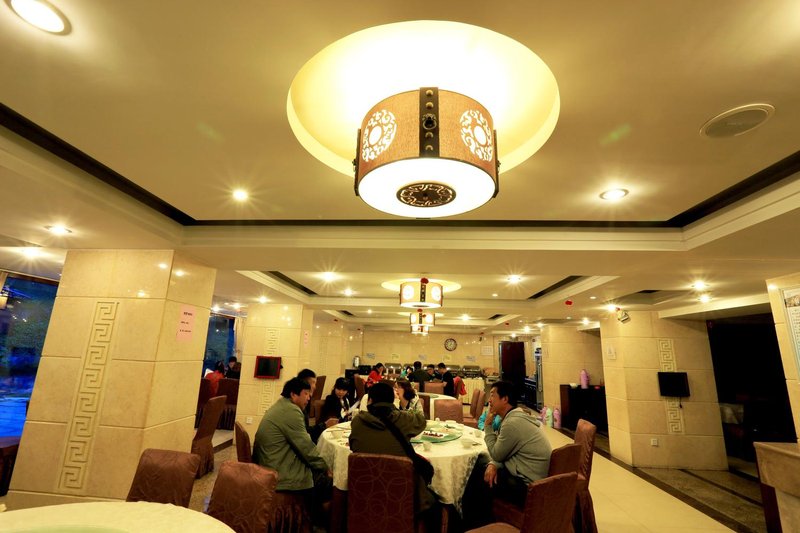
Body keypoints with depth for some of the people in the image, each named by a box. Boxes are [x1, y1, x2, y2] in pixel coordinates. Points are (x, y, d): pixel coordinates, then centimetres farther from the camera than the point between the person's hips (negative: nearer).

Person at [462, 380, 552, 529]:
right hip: (526, 476, 9)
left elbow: (496, 454, -13)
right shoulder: (516, 417, 6)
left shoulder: (513, 423, -25)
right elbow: (501, 453, 10)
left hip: (528, 488, -9)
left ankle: (475, 526, 23)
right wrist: (493, 464, -9)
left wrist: (488, 425, -7)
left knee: (478, 481, 0)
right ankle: (478, 520, 23)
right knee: (480, 464, 9)